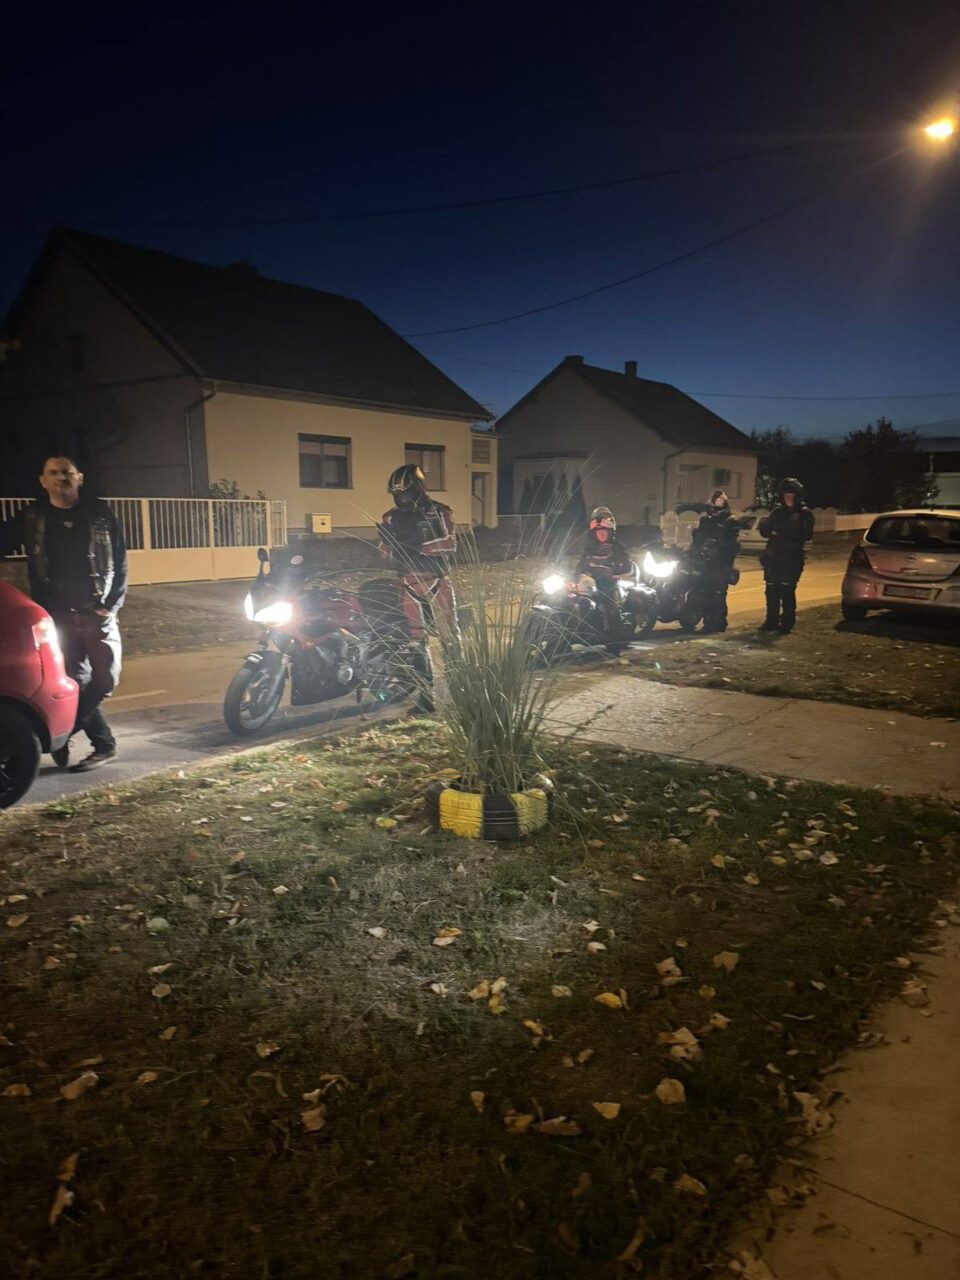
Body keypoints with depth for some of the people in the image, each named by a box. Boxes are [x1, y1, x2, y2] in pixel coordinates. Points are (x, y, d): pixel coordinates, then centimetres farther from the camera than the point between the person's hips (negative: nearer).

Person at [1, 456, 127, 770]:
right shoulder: (31, 518, 2)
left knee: (105, 678, -5)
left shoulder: (100, 513, 2)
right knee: (74, 681, 0)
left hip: (97, 612, 0)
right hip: (58, 615, 0)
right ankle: (103, 743, 13)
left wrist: (112, 603, -6)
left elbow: (119, 562, 3)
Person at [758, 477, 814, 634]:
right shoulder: (777, 512, 15)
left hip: (792, 559, -4)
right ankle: (771, 621, 14)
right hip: (773, 557, 4)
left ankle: (787, 624, -2)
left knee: (787, 591, -9)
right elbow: (765, 532, 11)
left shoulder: (804, 513, 2)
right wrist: (765, 524, -12)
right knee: (771, 591, 4)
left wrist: (783, 534, -17)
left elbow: (806, 535, -10)